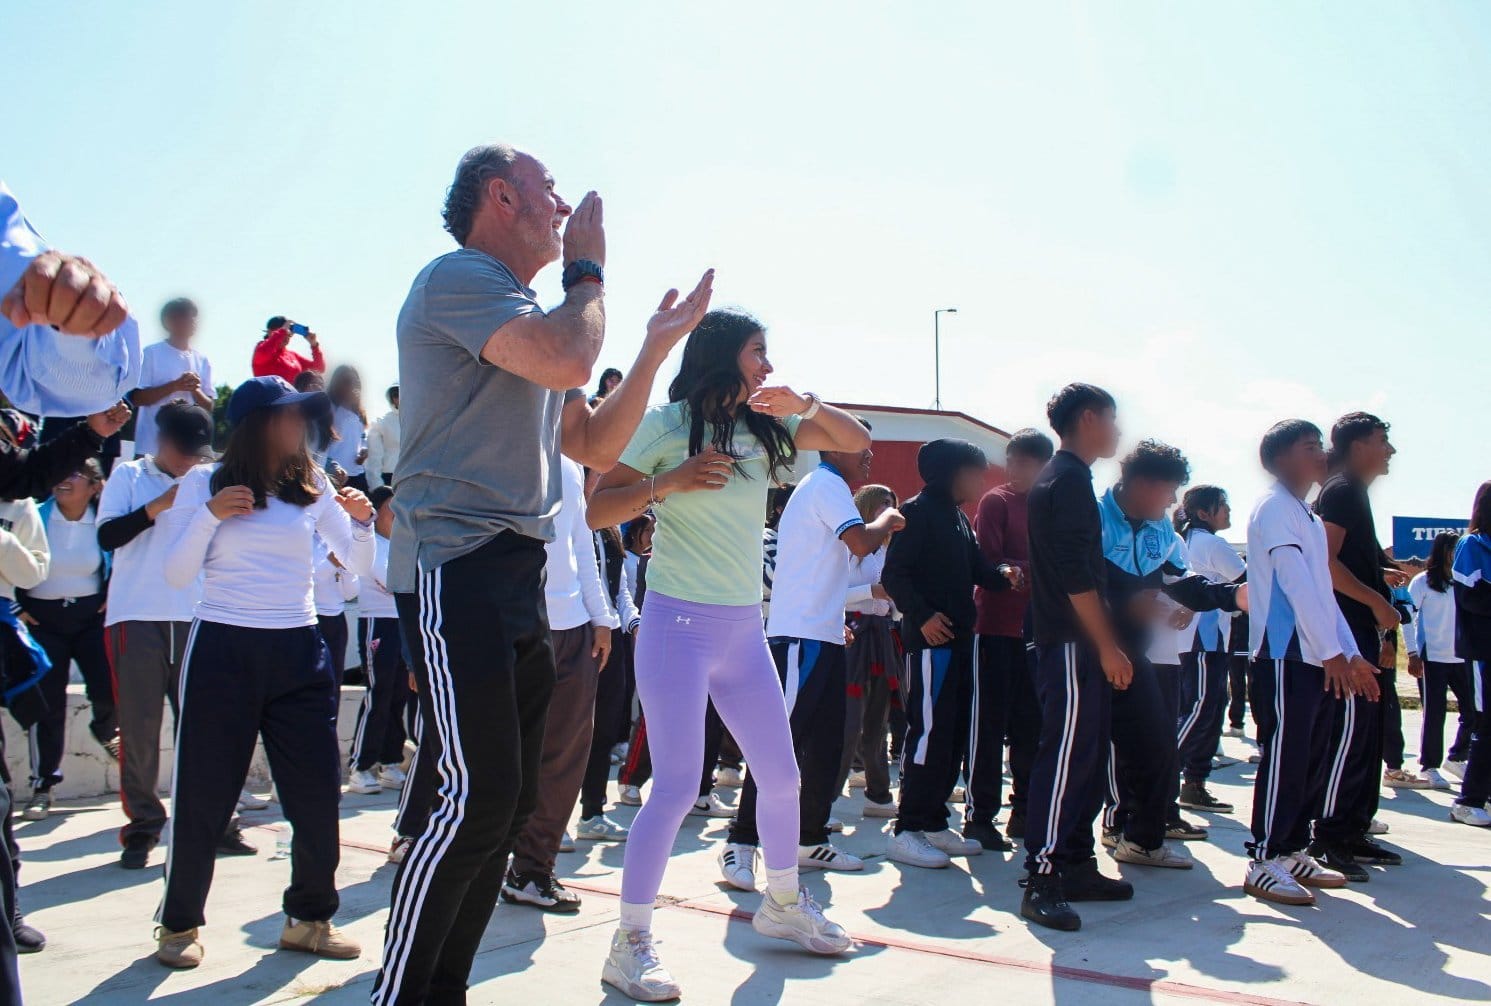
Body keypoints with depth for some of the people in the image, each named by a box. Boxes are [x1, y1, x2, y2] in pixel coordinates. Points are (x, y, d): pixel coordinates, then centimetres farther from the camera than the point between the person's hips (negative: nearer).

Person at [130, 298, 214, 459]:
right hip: (151, 446, -4)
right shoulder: (151, 353, -1)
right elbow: (136, 397, -7)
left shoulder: (202, 361, 11)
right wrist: (174, 386, -18)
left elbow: (209, 407, 10)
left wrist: (195, 390, -11)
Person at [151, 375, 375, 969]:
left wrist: (360, 524, -15)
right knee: (203, 797, 4)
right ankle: (179, 923, 23)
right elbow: (177, 575, -3)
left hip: (299, 653, 3)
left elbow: (358, 565, 4)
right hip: (222, 652, -2)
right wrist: (210, 515, -16)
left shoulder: (312, 486, 7)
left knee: (318, 793, 2)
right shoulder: (204, 482, 1)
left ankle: (310, 918, 20)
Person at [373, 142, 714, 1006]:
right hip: (457, 568, -9)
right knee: (477, 797, -13)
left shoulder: (530, 312, 23)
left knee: (511, 803, 10)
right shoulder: (459, 278, -5)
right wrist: (589, 269, -4)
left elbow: (597, 448, 23)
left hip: (522, 579, 9)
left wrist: (658, 349, 16)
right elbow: (567, 359, -23)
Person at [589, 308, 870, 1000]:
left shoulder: (764, 428, 10)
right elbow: (595, 510, -9)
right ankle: (629, 943, 6)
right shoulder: (665, 424, -6)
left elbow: (855, 441, 10)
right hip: (679, 624, -7)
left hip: (745, 629, 7)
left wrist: (805, 404, -7)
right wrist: (667, 482, -22)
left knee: (781, 774, 14)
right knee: (676, 788, -9)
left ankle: (783, 904, 36)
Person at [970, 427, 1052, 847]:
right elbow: (989, 564, -14)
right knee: (989, 725, -3)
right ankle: (978, 816, 4)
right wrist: (1032, 569, -19)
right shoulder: (997, 501, -6)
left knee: (1030, 725, 12)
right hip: (997, 628, -7)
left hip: (1032, 630, 7)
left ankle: (1025, 812, 22)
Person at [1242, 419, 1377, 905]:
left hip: (1319, 657, 9)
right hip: (1286, 655, -9)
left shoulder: (1308, 516, 21)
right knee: (1283, 759, -8)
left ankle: (1294, 850, 19)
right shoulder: (1274, 508, -7)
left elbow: (1323, 590, 20)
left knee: (1312, 759, 10)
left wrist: (1351, 653, 13)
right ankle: (1263, 861, -2)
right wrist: (1332, 651, -17)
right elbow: (1296, 584, -15)